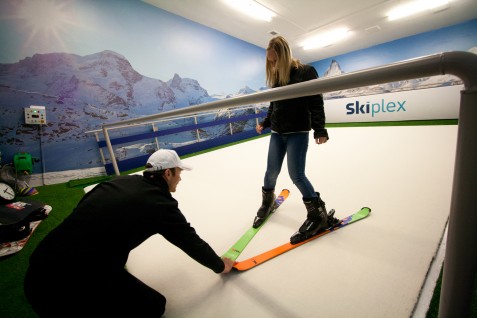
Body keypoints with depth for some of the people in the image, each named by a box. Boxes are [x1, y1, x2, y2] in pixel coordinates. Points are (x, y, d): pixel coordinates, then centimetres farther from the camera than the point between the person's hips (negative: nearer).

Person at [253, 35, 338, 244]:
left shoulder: (306, 71, -5)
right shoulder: (276, 76, 12)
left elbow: (316, 102, -10)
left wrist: (319, 130, -17)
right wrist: (265, 123, 20)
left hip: (298, 132, -5)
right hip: (277, 132, 5)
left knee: (296, 174, -11)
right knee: (271, 171, 6)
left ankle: (318, 215, 8)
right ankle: (267, 203, 34)